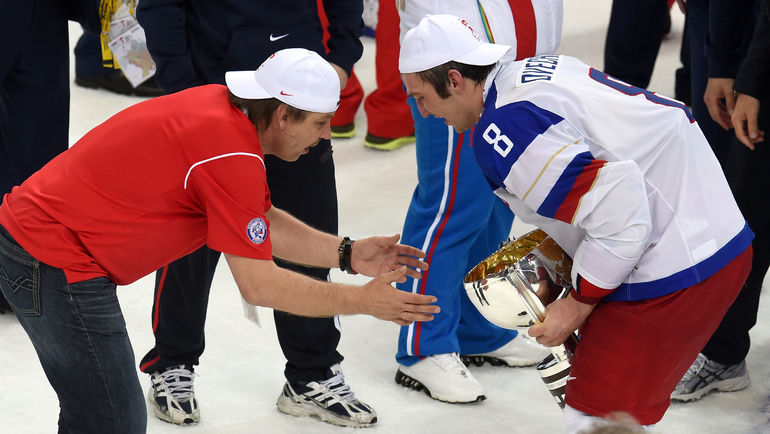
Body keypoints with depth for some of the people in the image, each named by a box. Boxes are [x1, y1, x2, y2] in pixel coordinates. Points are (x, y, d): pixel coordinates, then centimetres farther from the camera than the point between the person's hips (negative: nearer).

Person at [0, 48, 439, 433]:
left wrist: (349, 254, 7)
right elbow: (259, 285, -18)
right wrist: (363, 301, -11)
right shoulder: (232, 152, -23)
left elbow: (265, 222, 15)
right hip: (57, 264, -10)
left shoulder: (223, 108, 4)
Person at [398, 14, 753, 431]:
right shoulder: (539, 68, 10)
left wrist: (577, 305, -11)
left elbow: (619, 216, -25)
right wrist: (559, 245, 17)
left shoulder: (504, 132, -20)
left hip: (673, 275, -10)